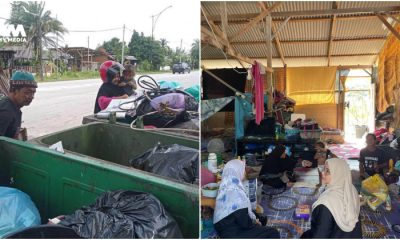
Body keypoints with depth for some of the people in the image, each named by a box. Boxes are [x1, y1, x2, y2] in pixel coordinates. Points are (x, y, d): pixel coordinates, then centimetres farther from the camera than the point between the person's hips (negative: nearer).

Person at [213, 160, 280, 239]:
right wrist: (255, 223, -6)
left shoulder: (227, 186, -1)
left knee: (262, 218, 24)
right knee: (273, 233, -8)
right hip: (231, 233, -10)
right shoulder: (234, 192, -30)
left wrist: (253, 217, 5)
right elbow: (245, 223, -25)